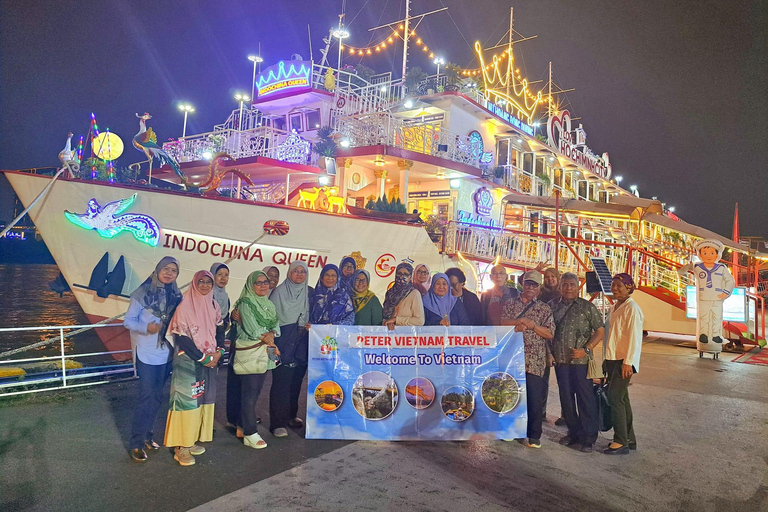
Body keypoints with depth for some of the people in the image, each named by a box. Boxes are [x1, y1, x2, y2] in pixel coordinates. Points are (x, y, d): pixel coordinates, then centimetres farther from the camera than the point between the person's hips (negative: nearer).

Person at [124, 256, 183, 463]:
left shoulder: (176, 296, 3)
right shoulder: (143, 292, -9)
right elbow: (128, 320, -9)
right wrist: (146, 327, -25)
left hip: (166, 354, 5)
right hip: (147, 353, -5)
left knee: (156, 397, 14)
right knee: (146, 396, -4)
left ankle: (147, 435, 29)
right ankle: (136, 443, 9)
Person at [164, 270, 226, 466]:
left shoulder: (213, 305, 6)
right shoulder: (185, 306, -13)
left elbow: (220, 330, 12)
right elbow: (182, 337, -17)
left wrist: (218, 352, -4)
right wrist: (203, 358, -14)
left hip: (209, 361, 7)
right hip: (188, 361, -6)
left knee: (203, 399, 10)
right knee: (187, 399, -4)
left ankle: (192, 440, 22)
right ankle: (181, 447, 5)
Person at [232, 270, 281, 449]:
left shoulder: (269, 304, 14)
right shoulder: (245, 303, -9)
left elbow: (276, 325, 7)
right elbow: (253, 330, -17)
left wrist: (271, 334, -13)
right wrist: (268, 339, -5)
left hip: (264, 353, 7)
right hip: (250, 353, -7)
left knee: (255, 391, 12)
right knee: (251, 393, -4)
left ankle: (247, 422, 23)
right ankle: (250, 434, 2)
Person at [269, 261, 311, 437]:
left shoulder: (309, 293, 10)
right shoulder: (279, 291, -2)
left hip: (301, 344, 4)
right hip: (283, 342, -4)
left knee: (296, 381, 11)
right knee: (281, 382, -4)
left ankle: (291, 415, 27)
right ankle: (278, 422, 2)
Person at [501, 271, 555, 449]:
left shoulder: (544, 309, 7)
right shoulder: (510, 304, 10)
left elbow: (550, 334, -1)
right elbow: (501, 322, -6)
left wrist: (532, 325, -14)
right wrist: (519, 321, -18)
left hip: (534, 361, -2)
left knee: (535, 398, -1)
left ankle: (534, 435, 11)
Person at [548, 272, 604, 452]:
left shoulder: (587, 307, -1)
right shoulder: (552, 305, 9)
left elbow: (600, 331, -3)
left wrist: (586, 349, -13)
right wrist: (550, 352, 6)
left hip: (581, 361, -4)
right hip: (560, 360, 4)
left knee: (586, 399, 0)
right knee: (566, 398, 12)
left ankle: (588, 438, 11)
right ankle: (574, 432, 27)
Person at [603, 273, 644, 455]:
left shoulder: (632, 308, -12)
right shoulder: (614, 307, 14)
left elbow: (634, 337, -17)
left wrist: (627, 362, -20)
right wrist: (606, 359, 18)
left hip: (624, 360, -9)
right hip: (612, 359, 9)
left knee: (615, 397, -9)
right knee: (621, 399, 12)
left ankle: (621, 442, -1)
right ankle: (629, 439, 21)